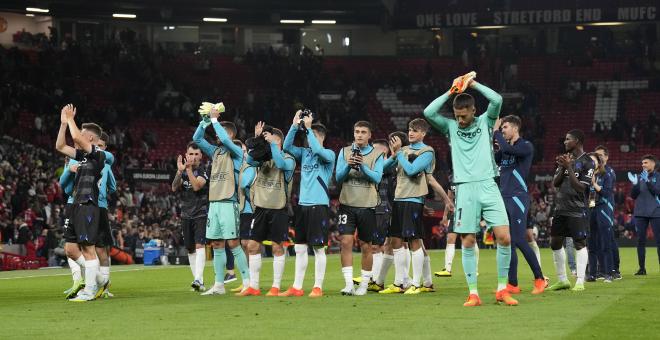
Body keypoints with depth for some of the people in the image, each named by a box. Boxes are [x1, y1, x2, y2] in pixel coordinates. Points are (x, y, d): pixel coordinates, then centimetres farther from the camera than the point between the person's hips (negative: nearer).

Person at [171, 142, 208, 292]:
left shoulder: (204, 171, -6)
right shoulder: (183, 171, 10)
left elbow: (196, 186, -21)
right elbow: (174, 188, -3)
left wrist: (189, 169, -22)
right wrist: (179, 171, -15)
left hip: (201, 214, -6)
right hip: (186, 216, 6)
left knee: (199, 245, -19)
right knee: (190, 250, 8)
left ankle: (198, 279, -29)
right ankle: (199, 282, 16)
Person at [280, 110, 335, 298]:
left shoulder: (328, 154, -3)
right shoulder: (304, 153, 13)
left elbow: (317, 150, -24)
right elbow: (287, 147, 1)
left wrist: (308, 129, -18)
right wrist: (295, 126, -7)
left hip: (319, 205, -6)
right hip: (303, 204, 6)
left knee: (318, 247, -3)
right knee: (300, 247, 7)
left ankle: (318, 287, 1)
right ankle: (297, 287, 12)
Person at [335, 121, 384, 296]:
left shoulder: (377, 155, 3)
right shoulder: (344, 152, 8)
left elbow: (377, 178, -9)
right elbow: (338, 177, 1)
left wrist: (363, 166, -23)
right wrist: (348, 165, -17)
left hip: (367, 206, -1)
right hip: (347, 204, 1)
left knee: (366, 246, 6)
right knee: (346, 242, -11)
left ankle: (364, 285, 15)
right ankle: (348, 284, -11)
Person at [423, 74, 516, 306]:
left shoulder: (485, 122, 11)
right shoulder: (451, 127, 12)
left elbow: (497, 100, -5)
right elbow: (428, 112, -3)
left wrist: (474, 84, 1)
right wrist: (451, 92, 1)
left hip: (488, 185, 0)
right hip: (465, 189, 0)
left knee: (504, 237, -8)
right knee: (468, 242, -2)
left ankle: (502, 290, 2)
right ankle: (473, 294, 2)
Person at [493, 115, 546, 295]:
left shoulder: (526, 146, -6)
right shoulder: (505, 148, 17)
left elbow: (507, 149, -22)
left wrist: (496, 131, -9)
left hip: (518, 198, -7)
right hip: (503, 198, 7)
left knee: (519, 240, -12)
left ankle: (539, 279, -2)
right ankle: (512, 285, 6)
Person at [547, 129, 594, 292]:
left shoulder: (587, 162, -8)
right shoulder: (565, 158, 13)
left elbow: (581, 187, -15)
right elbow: (555, 183, 10)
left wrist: (569, 167, -19)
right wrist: (562, 168, -6)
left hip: (578, 210, -7)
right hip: (561, 208, 7)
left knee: (579, 242, -8)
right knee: (555, 242, 7)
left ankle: (580, 281, -7)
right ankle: (562, 280, 16)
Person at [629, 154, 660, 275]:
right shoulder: (639, 177, 11)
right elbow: (633, 196, 8)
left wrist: (647, 181, -21)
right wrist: (634, 184, -9)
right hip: (640, 213, 3)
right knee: (640, 240, 3)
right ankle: (642, 268, 8)